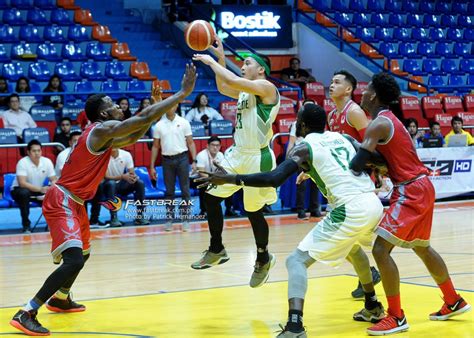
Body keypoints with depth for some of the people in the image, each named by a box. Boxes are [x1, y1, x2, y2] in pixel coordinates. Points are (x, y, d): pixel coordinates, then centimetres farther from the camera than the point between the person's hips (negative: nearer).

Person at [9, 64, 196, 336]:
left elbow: (132, 138, 29)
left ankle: (60, 299, 49)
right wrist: (182, 93, -19)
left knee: (82, 254, 28)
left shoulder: (104, 135, 14)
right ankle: (26, 314, -22)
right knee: (74, 260, -22)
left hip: (73, 202, 11)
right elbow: (144, 118, -23)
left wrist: (156, 109, 19)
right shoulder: (104, 129, -16)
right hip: (62, 201, -11)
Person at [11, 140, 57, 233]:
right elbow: (22, 183, -33)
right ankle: (26, 226, -24)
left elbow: (54, 180, -6)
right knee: (24, 193, -37)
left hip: (39, 191, 4)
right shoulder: (23, 162, -23)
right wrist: (40, 189, -43)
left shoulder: (47, 161, -10)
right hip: (19, 190, -4)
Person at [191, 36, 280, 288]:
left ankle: (263, 259, 23)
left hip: (257, 158, -9)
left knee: (253, 211, 1)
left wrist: (210, 61, -16)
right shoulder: (245, 90, 12)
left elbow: (233, 81, -27)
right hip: (237, 153, 9)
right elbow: (223, 87, 27)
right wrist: (221, 59, 16)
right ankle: (216, 250, 18)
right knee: (210, 196, 5)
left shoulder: (265, 87, -14)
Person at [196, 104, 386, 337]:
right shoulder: (343, 138, 19)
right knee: (352, 247, 40)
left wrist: (229, 179, -9)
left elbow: (274, 179, -14)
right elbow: (379, 160, 20)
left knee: (297, 260, -1)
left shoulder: (303, 149, 1)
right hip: (374, 204, 7)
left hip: (350, 210, -7)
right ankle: (372, 307, 50)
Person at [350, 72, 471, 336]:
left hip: (412, 191, -10)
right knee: (421, 248, 25)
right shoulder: (387, 120, 16)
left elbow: (358, 164, -26)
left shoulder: (378, 124, -15)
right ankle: (454, 302, 37)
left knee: (381, 249, -12)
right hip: (420, 188, 10)